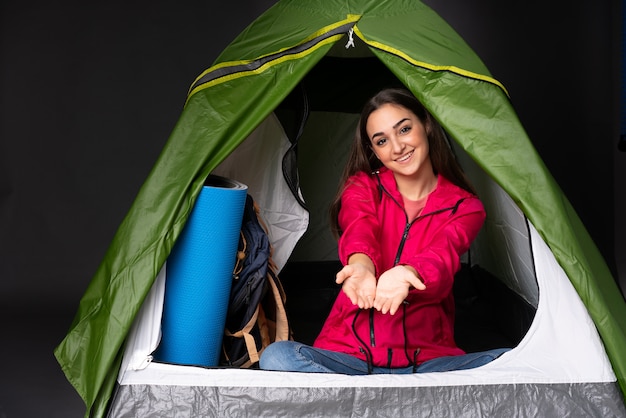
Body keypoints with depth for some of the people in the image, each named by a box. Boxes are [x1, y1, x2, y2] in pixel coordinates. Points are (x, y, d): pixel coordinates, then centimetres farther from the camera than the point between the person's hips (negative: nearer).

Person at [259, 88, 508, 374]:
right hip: (347, 355, 0)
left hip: (426, 360, 0)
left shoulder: (465, 208, 6)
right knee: (277, 356, -29)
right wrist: (360, 264, -42)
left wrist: (407, 274, -42)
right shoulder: (362, 187, 8)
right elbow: (359, 230, -16)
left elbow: (444, 253, -17)